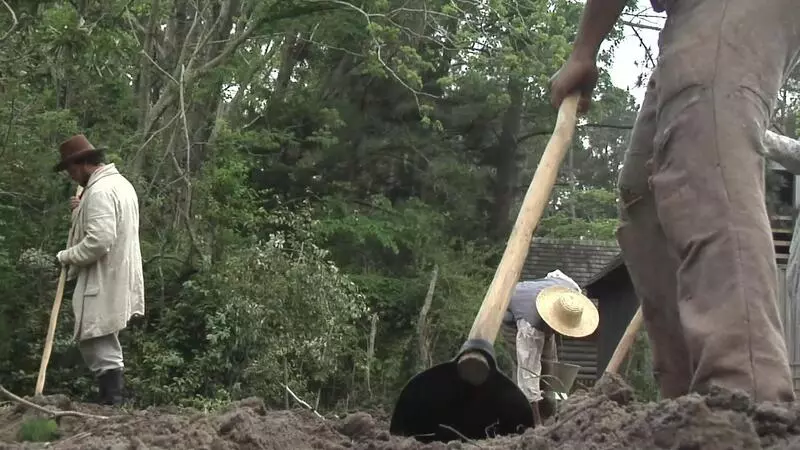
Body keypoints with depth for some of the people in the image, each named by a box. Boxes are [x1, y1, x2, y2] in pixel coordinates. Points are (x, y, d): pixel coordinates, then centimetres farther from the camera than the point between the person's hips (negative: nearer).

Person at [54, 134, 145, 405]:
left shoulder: (99, 190, -18)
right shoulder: (120, 183, 16)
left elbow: (99, 240, -27)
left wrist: (67, 256, -13)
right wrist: (82, 211, 12)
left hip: (102, 284, -11)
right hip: (116, 280, 11)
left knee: (101, 350, -7)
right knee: (105, 348, 17)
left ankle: (111, 405, -6)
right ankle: (114, 400, 22)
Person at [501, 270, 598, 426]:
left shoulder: (571, 294, -32)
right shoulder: (530, 327, -47)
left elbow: (556, 276, -6)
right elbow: (529, 371, -49)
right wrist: (535, 423, -52)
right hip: (512, 315, -6)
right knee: (524, 365, -22)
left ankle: (548, 418, 4)